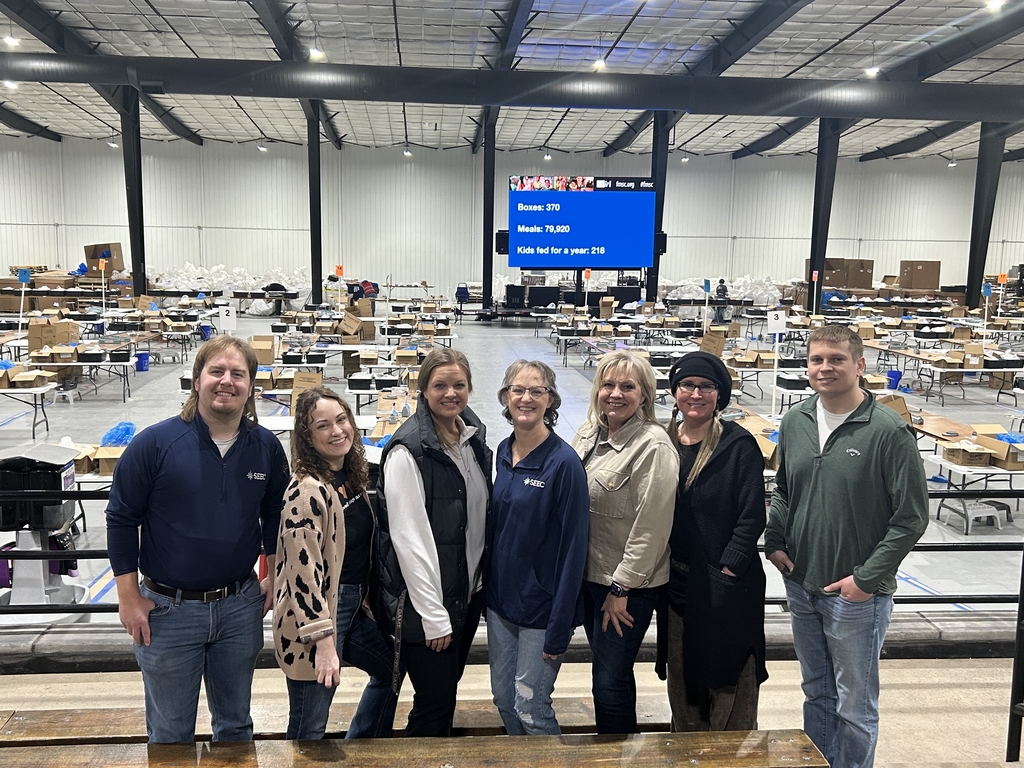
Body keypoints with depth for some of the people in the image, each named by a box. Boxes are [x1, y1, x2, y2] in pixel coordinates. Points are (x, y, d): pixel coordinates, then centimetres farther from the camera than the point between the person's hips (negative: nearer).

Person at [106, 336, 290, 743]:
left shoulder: (266, 446, -5)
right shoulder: (155, 443, -14)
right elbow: (121, 518, -7)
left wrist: (274, 577, 8)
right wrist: (128, 596, -7)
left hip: (241, 605, 3)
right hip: (168, 610, -2)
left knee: (236, 725, 21)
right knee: (170, 735, 16)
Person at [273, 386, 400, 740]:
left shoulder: (352, 476, 4)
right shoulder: (307, 490, -22)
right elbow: (304, 569, -24)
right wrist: (324, 641, -25)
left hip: (353, 606, 9)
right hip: (316, 613, -9)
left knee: (391, 670, 27)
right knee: (309, 729, 5)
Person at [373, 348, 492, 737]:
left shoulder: (475, 435, 4)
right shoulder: (408, 450, -18)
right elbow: (408, 537, -20)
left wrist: (486, 582, 9)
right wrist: (433, 614, -19)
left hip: (470, 590, 7)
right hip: (425, 599, -7)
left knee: (448, 688, 20)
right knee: (435, 701, 1)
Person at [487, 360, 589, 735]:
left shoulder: (564, 462, -18)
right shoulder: (504, 451, 2)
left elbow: (574, 547, -17)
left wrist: (559, 628, -17)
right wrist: (489, 587, 11)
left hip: (541, 606, -6)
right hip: (501, 597, 6)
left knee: (530, 707, 3)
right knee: (503, 697, 17)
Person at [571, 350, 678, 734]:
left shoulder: (654, 446, -18)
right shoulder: (589, 432, 5)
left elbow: (651, 527, -19)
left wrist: (621, 588, -16)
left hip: (627, 585, -7)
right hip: (588, 573, 7)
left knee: (610, 681, 1)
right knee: (607, 669, 20)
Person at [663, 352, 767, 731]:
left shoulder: (739, 445, -11)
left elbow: (752, 516, -11)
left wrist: (728, 569, -15)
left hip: (727, 584, -5)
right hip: (677, 582, 5)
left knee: (728, 673, 6)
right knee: (681, 674, 17)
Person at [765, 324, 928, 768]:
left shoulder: (889, 431, -16)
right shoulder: (794, 422, 1)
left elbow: (912, 516, -14)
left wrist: (867, 578, -15)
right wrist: (775, 542, 2)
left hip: (858, 595, -5)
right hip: (801, 586, 5)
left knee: (855, 706, 11)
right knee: (816, 693, 22)